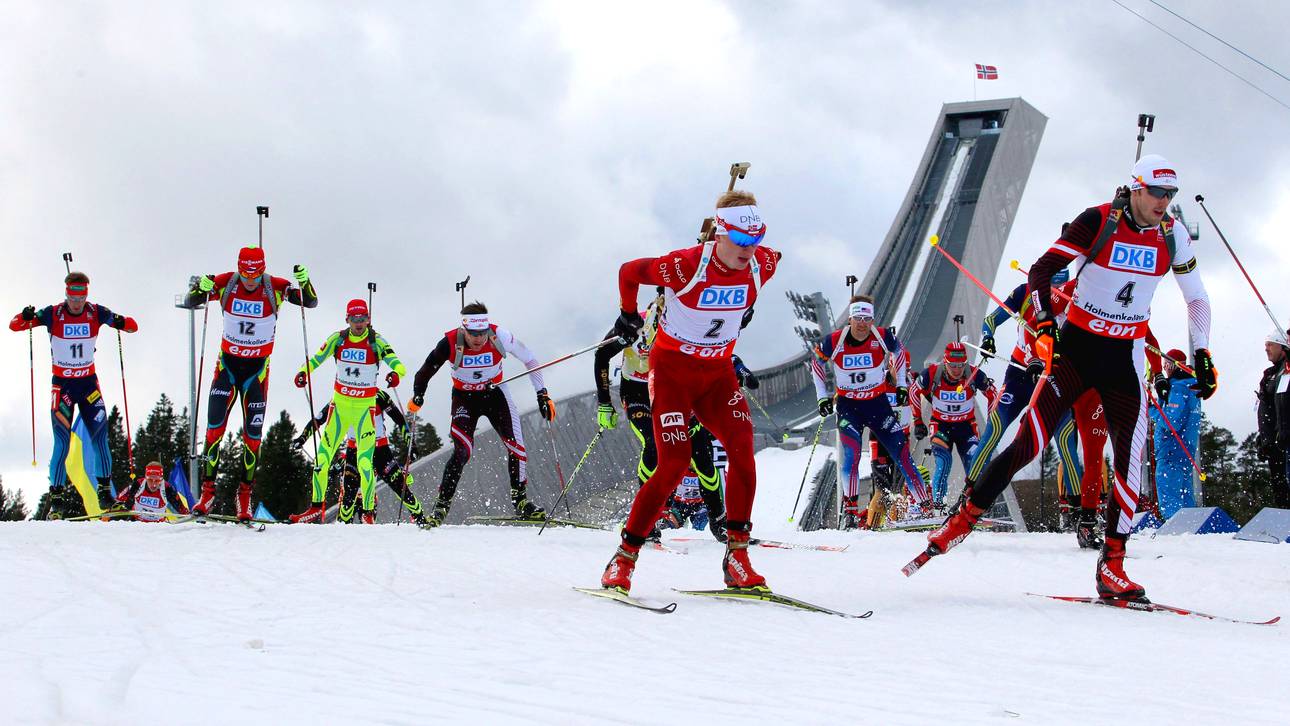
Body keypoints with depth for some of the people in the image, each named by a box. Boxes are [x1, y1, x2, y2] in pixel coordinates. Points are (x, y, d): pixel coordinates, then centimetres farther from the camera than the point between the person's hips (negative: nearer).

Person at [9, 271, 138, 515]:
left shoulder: (96, 313, -5)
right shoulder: (53, 314, -10)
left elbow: (133, 327, -2)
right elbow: (14, 326, -8)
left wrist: (121, 322, -25)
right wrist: (25, 317, -30)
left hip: (89, 382, 2)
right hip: (62, 384, -2)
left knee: (100, 436, -3)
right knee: (62, 441, -9)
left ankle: (105, 488, 8)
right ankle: (56, 491, 0)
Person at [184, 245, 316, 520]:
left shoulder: (275, 287, -12)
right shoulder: (225, 283, -10)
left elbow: (311, 302, -14)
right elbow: (190, 302, -6)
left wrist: (304, 282, -35)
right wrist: (200, 288, -29)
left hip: (257, 367, -1)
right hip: (228, 362, 1)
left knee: (252, 433, 0)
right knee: (214, 427, -7)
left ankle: (245, 497, 11)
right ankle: (207, 493, 0)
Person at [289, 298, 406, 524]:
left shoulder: (376, 342, -7)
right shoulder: (338, 339, 1)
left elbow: (399, 365, -16)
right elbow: (315, 360, 5)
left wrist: (395, 374, -39)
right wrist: (302, 372, -16)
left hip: (365, 408, -3)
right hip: (340, 405, 3)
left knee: (365, 463, -11)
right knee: (322, 458, 1)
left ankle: (369, 513, -1)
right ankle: (317, 508, 13)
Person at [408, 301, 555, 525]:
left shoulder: (500, 337, -24)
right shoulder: (451, 343, -26)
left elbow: (529, 360, -8)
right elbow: (426, 371, -14)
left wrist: (542, 394, -7)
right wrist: (417, 397, -31)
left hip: (495, 394, 1)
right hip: (464, 398, -1)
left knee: (515, 445, -12)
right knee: (462, 451, -18)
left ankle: (520, 501, 5)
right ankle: (442, 505, -7)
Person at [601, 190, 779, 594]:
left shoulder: (762, 264, -10)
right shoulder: (686, 266, -25)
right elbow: (629, 272, -10)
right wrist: (628, 316, 5)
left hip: (717, 371, 5)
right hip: (672, 368, -5)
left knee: (742, 447, -18)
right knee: (674, 464, -15)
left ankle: (737, 556, -11)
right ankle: (624, 559, -1)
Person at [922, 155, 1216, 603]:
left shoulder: (1172, 237, 0)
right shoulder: (1097, 222, -12)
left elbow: (1197, 300, 13)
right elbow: (1041, 270, -9)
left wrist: (1203, 357, 9)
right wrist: (1044, 325, -22)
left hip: (1125, 358, 3)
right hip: (1076, 346, -3)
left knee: (1131, 457, -8)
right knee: (1029, 443, -12)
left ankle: (1112, 568, -1)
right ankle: (965, 519, 4)